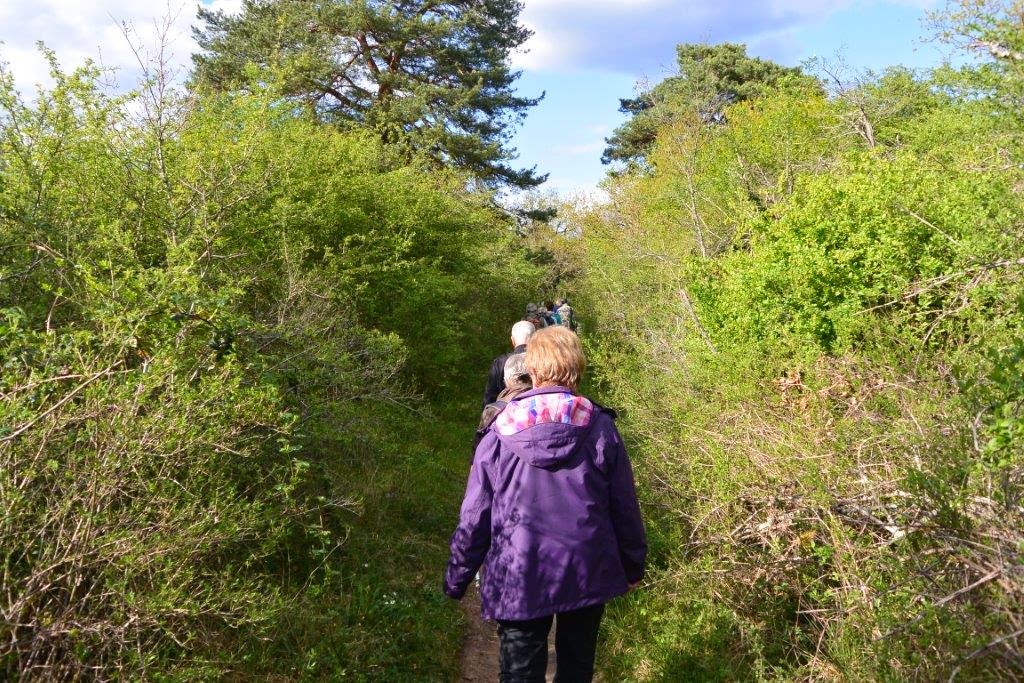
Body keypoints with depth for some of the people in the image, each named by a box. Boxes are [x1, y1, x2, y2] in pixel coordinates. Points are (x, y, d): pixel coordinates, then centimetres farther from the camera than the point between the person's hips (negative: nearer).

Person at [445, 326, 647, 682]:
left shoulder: (499, 437, -10)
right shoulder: (600, 429, -9)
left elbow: (474, 519, -5)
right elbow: (624, 506, -1)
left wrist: (456, 580, 9)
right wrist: (634, 565, 14)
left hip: (518, 583, -2)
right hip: (587, 575, 2)